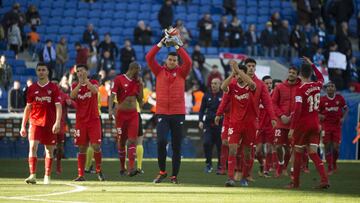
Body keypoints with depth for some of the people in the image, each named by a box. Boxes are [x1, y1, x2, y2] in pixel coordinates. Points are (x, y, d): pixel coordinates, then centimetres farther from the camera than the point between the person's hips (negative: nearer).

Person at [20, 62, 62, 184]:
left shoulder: (53, 88, 2)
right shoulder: (32, 88, 7)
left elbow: (58, 106, -4)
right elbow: (28, 107, 11)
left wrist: (57, 122, -18)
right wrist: (23, 125, 7)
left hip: (50, 124, 0)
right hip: (35, 123, 0)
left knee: (49, 150, 5)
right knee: (33, 147, -15)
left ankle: (47, 176, 15)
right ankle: (32, 175, -20)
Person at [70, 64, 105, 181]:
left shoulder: (93, 83, 3)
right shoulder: (75, 86, 9)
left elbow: (95, 91, -20)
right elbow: (72, 96, -12)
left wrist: (85, 80, -26)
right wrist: (80, 83, -21)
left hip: (94, 120, -2)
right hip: (81, 121, 2)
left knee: (96, 145, -10)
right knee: (82, 148, 1)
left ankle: (99, 170, 7)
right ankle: (80, 175, 3)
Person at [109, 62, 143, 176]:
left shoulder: (136, 82, 10)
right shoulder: (119, 80, -4)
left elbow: (140, 100, 13)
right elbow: (112, 95, -11)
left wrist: (140, 85, 3)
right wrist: (110, 110, -25)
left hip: (133, 114, 3)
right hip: (121, 114, -3)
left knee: (132, 140, -10)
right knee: (121, 141, 6)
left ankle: (131, 168, -20)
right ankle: (122, 167, 20)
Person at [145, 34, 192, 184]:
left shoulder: (181, 72, 5)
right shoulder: (159, 72, 7)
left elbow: (188, 62, -12)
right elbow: (149, 58, -3)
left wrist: (178, 46, -11)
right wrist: (161, 43, -7)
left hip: (178, 114, 1)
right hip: (162, 114, -1)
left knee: (177, 146, 4)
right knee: (161, 141, -16)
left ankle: (174, 176, 11)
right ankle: (162, 171, -1)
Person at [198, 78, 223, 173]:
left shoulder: (223, 96, -1)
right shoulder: (207, 96, 8)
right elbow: (202, 109, 12)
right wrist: (200, 121, 1)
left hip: (220, 123, -2)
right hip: (208, 123, 2)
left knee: (220, 146, 2)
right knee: (206, 143, -11)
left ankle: (220, 166, 13)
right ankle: (208, 164, 2)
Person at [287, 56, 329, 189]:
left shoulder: (300, 90, -15)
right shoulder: (317, 86, 2)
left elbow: (297, 110, -21)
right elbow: (321, 78, 29)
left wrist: (292, 128, -18)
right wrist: (312, 65, 34)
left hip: (302, 124, -5)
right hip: (315, 124, 5)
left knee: (298, 153, 9)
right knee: (313, 153, 5)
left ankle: (296, 182, 17)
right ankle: (324, 179, -12)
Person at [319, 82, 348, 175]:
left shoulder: (339, 98, 0)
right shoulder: (322, 99, -2)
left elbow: (346, 109, 11)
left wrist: (343, 118, -4)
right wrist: (320, 116, -13)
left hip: (337, 125, 0)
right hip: (326, 125, 0)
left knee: (336, 147, -4)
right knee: (327, 147, -2)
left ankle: (334, 163, 25)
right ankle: (330, 168, 6)